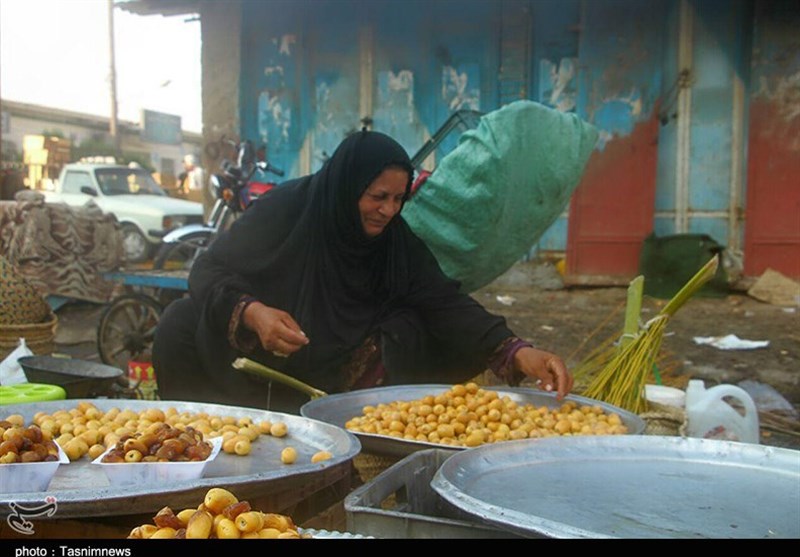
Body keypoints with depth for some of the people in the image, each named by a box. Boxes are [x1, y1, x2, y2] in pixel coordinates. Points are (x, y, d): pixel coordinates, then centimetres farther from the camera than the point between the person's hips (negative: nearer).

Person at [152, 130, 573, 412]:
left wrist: (517, 352, -33)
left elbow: (445, 301, -17)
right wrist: (252, 313, -37)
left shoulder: (396, 238, -9)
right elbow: (208, 269, -15)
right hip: (263, 356, -2)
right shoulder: (286, 209, -18)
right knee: (183, 324, -27)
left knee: (407, 334, -25)